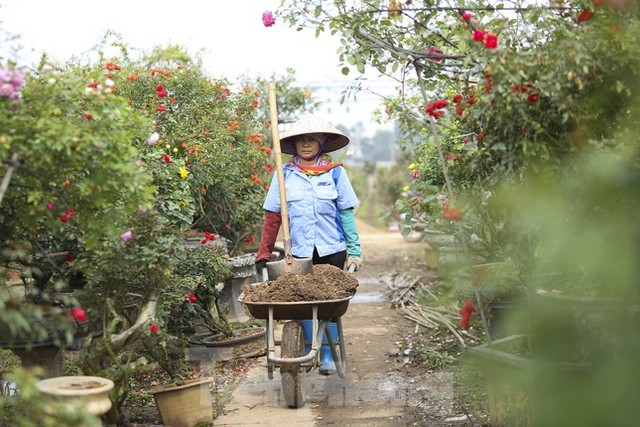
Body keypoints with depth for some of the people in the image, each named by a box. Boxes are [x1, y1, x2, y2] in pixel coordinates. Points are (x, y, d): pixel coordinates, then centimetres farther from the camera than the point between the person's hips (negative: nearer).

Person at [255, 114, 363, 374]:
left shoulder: (335, 172, 1)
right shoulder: (285, 174, 2)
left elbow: (346, 214, 2)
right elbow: (272, 217, 3)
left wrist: (355, 251, -4)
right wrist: (264, 253, 0)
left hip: (332, 250, 0)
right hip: (300, 252, 1)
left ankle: (328, 355, 14)